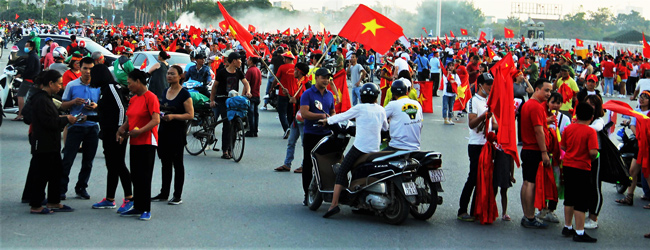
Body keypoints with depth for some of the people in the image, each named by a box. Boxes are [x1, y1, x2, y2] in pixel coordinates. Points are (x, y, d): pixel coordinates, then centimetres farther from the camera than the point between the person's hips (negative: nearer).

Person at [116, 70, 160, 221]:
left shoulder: (150, 97, -11)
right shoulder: (133, 99, 15)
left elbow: (156, 120, -18)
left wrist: (140, 131, -27)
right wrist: (122, 129, 1)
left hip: (147, 142, -8)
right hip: (134, 143, 8)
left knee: (145, 177, -5)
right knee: (135, 177, 11)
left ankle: (146, 210, 2)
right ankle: (137, 208, 19)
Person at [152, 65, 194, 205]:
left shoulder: (184, 94, -9)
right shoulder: (165, 91, 12)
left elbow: (190, 115, -13)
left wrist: (173, 116, -23)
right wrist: (159, 113, 4)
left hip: (177, 132, -7)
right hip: (163, 131, 7)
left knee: (177, 164, 0)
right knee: (165, 163, 12)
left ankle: (177, 196, 6)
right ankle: (164, 193, 21)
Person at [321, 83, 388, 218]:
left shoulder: (360, 108, -5)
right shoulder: (381, 110, 9)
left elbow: (342, 116, 3)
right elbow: (385, 127, 23)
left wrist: (327, 120, 18)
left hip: (360, 147, -5)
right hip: (375, 150, 6)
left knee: (342, 172, -5)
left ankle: (334, 204, -17)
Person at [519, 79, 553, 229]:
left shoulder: (527, 104, 15)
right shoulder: (536, 106, -15)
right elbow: (539, 131, -19)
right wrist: (544, 153, -18)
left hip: (526, 149, 10)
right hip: (535, 151, -10)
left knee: (527, 183, 11)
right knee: (531, 184, -6)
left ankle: (526, 217, 17)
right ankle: (530, 219, -3)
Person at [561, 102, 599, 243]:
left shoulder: (568, 128, 2)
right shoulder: (590, 132, -14)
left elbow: (563, 146, 8)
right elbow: (593, 152, -21)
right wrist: (592, 158, -1)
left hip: (568, 166, 6)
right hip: (582, 168, -6)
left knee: (569, 199, 17)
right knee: (581, 201, -1)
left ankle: (567, 227, 27)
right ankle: (579, 232, 1)